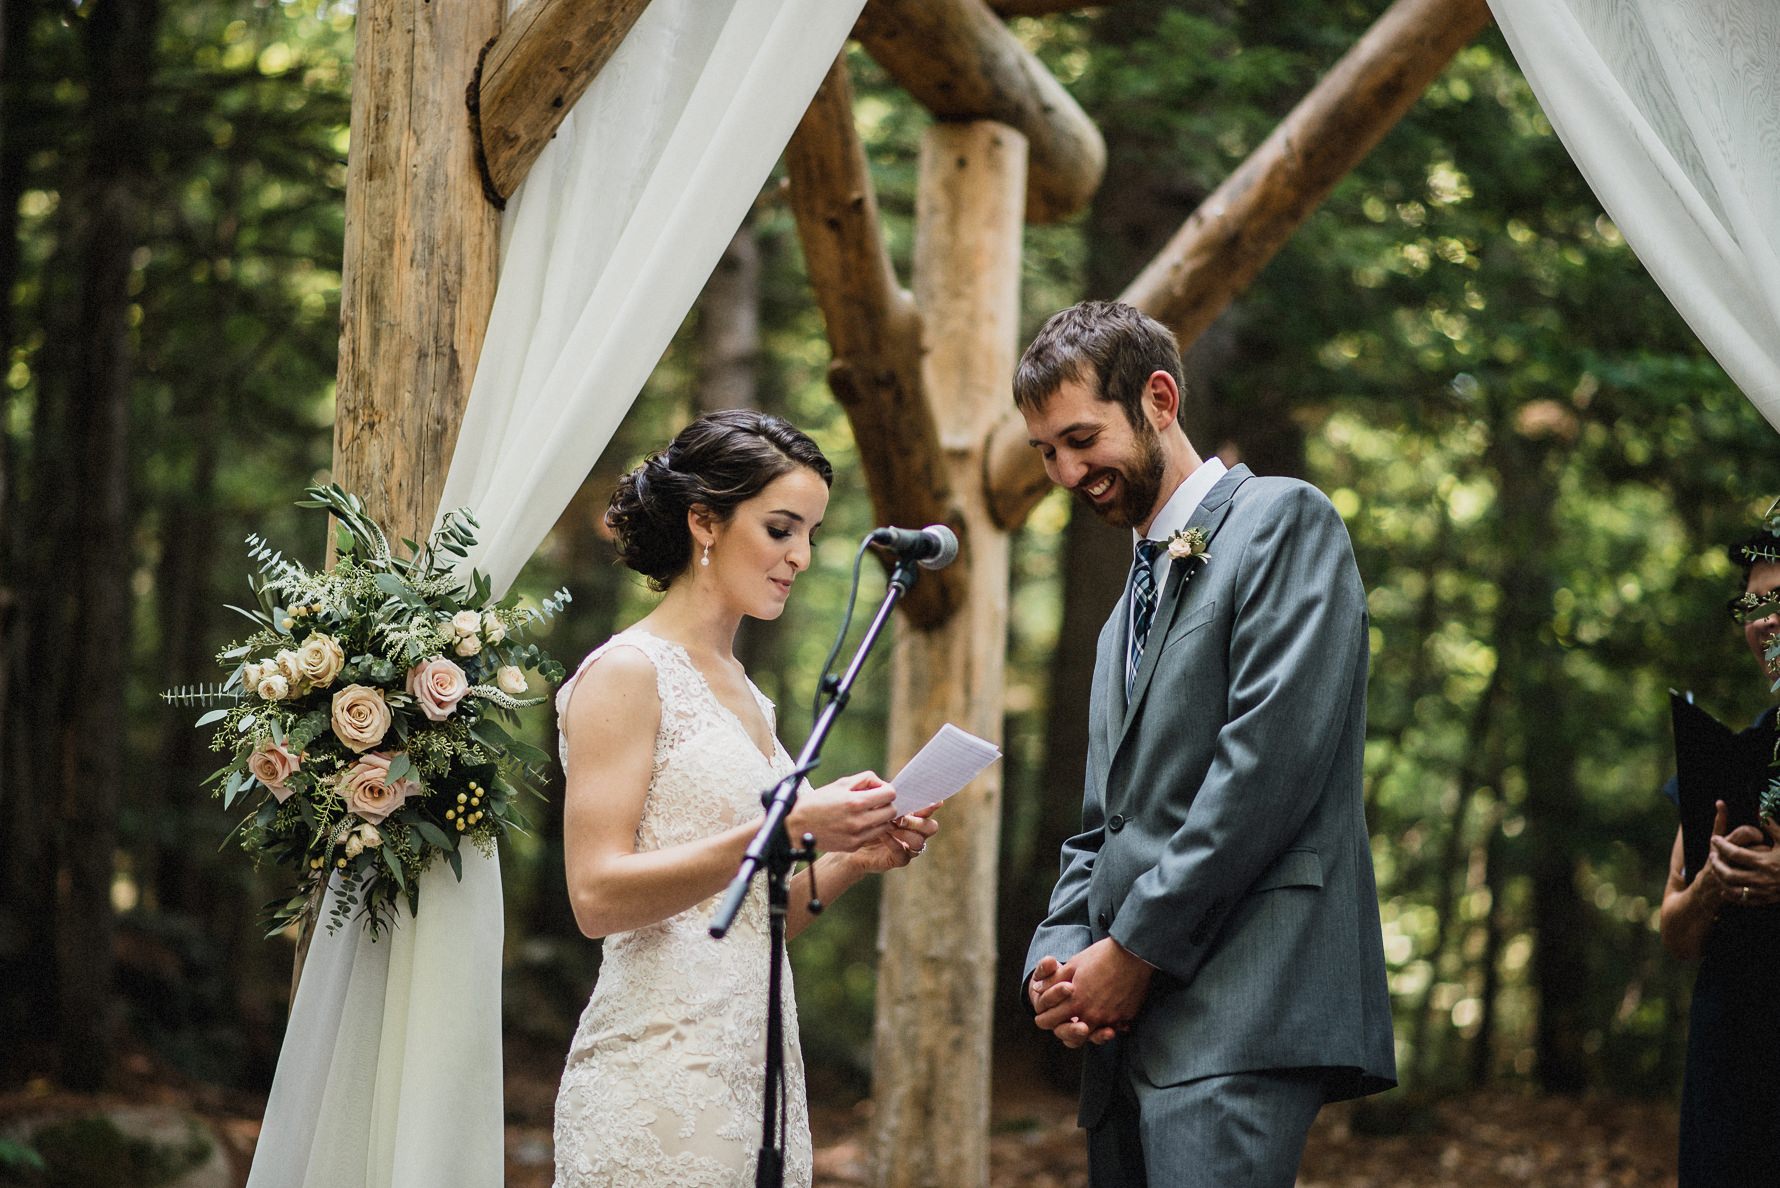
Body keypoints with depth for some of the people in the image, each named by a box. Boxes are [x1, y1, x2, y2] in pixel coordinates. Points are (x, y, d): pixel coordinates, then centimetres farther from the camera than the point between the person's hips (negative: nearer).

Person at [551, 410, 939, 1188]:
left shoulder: (746, 698, 17)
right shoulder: (627, 672, -7)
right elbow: (599, 896, -16)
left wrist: (851, 860, 2)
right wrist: (784, 829, -21)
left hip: (755, 1061, 8)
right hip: (661, 1074, -8)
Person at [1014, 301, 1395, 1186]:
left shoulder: (1283, 523, 1)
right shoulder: (1127, 612, 28)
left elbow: (1268, 761, -11)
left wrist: (1134, 950, -10)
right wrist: (1059, 958, 5)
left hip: (1239, 1013, -8)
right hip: (1131, 1024, 8)